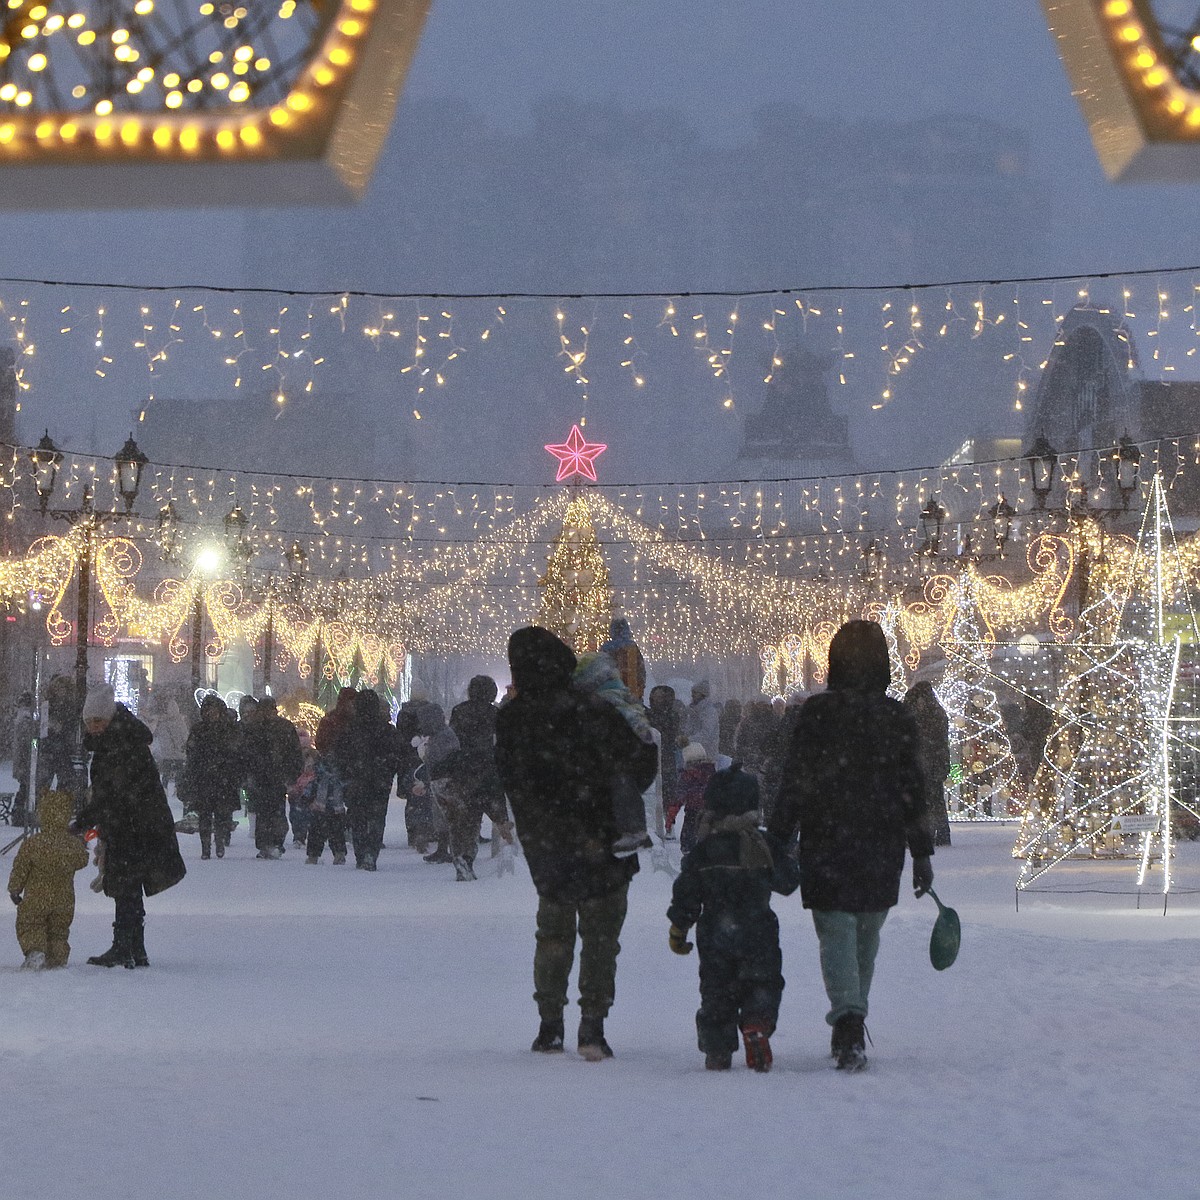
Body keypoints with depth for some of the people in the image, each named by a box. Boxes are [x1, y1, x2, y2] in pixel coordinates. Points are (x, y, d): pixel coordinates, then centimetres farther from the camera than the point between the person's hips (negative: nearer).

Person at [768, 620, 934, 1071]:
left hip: (825, 847, -3)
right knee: (867, 935, 17)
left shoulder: (816, 713, -7)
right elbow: (913, 791, 4)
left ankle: (848, 1022, -24)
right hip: (882, 848, 3)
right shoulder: (898, 718, 1)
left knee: (836, 933, -3)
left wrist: (777, 841, -2)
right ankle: (852, 1028, 26)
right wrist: (921, 853, 9)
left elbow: (794, 784, -8)